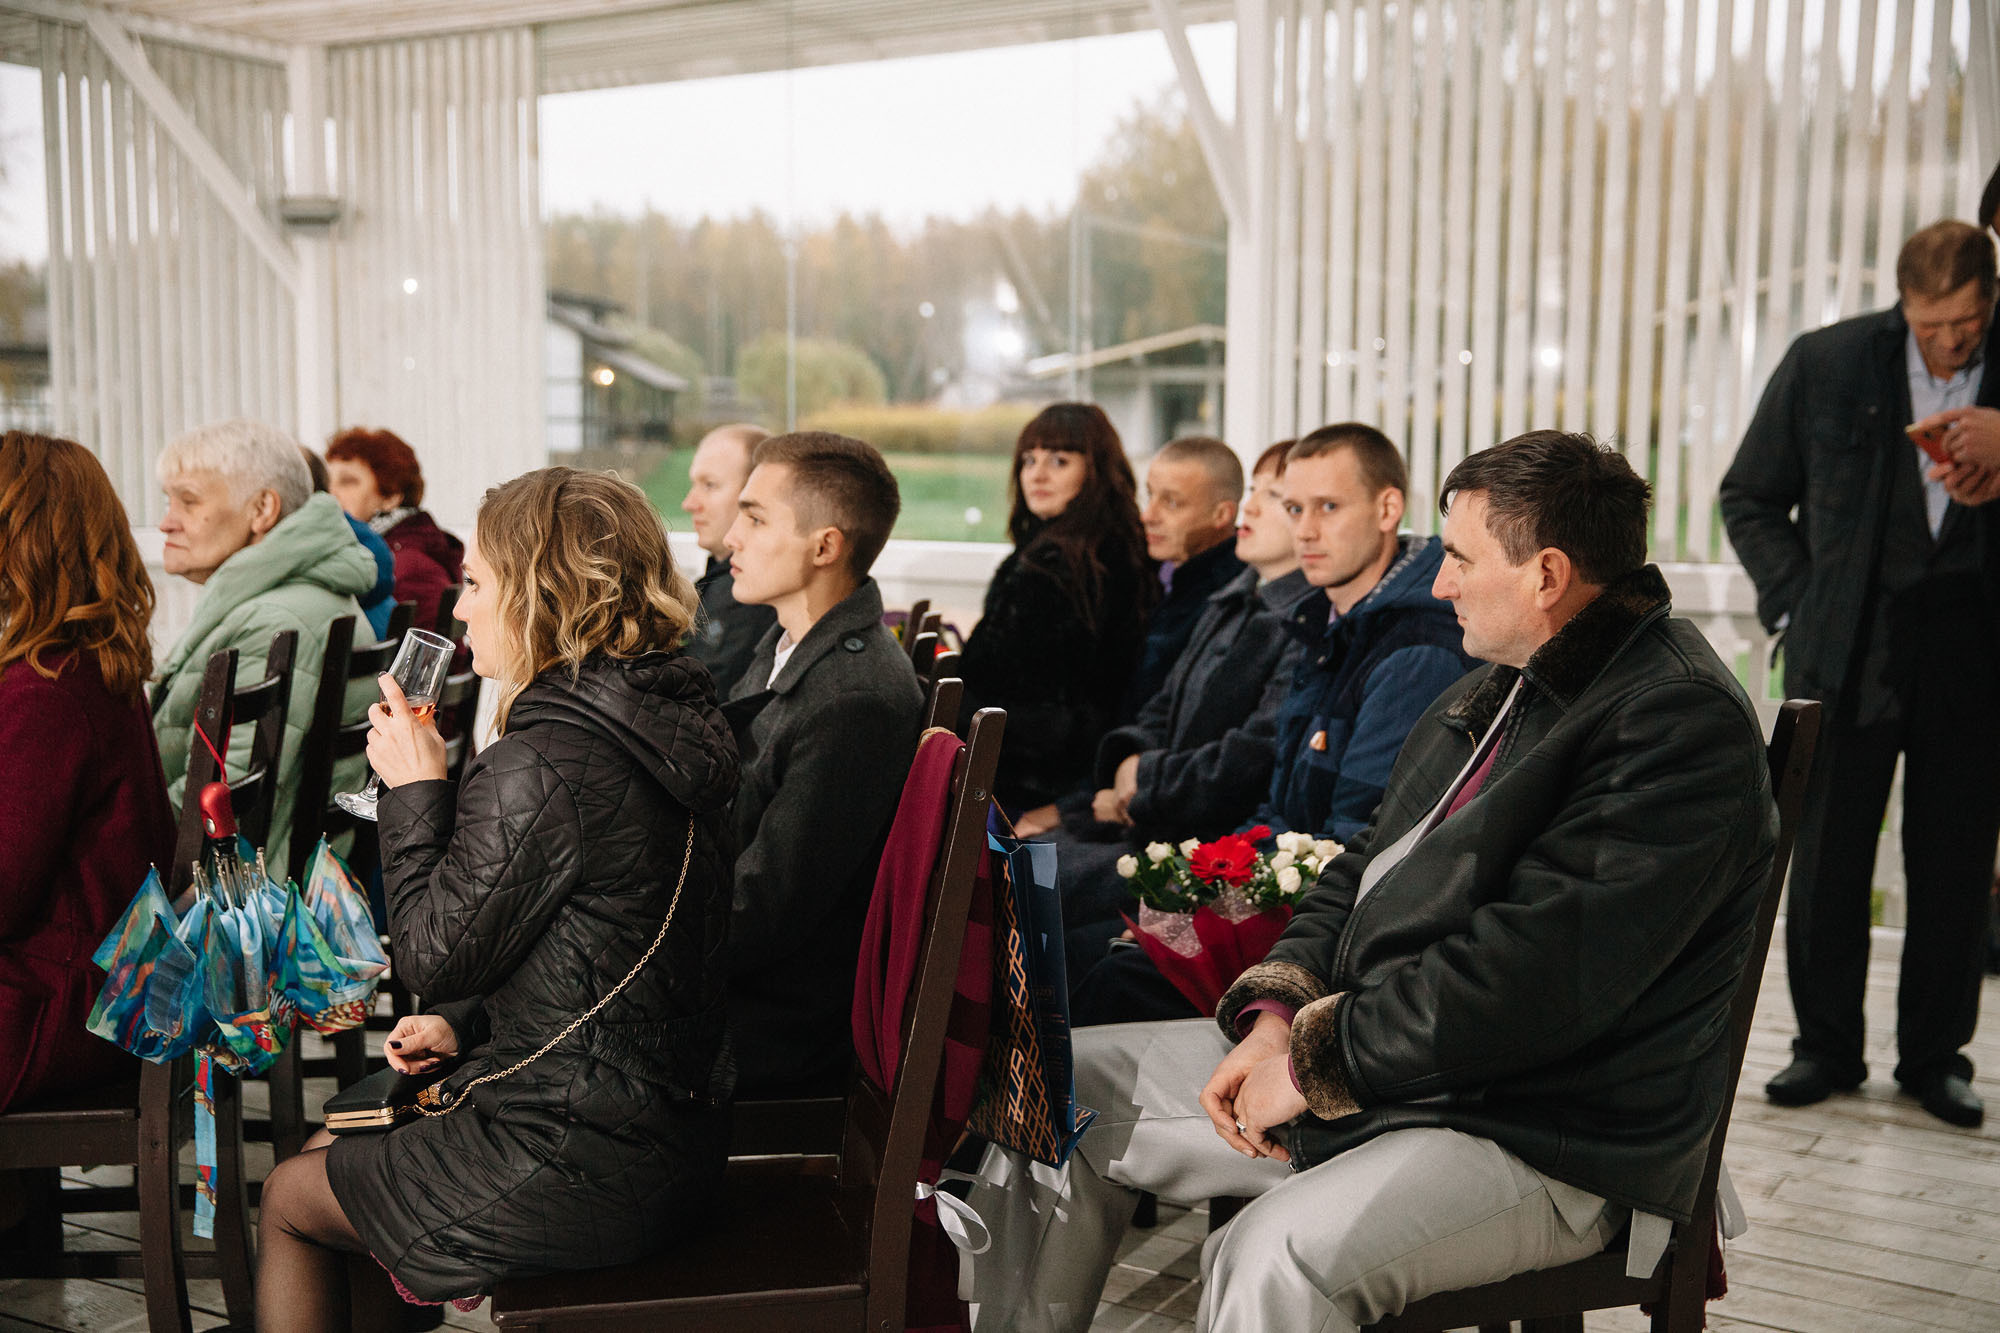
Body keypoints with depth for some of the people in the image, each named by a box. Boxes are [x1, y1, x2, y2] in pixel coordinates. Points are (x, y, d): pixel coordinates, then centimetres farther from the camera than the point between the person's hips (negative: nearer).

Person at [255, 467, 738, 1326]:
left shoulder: (540, 770, -25)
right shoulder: (665, 721, 4)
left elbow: (435, 956, -15)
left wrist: (415, 790, -6)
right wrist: (466, 1023, 8)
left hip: (585, 1171, -9)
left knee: (289, 1200, 15)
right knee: (335, 1145, 27)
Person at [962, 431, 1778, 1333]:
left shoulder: (1684, 725, -19)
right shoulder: (1498, 689, 13)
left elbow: (1531, 975, -26)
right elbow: (1367, 865, 16)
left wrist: (1319, 1060, -18)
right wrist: (1280, 1011, -2)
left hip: (1547, 1146, -9)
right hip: (1371, 1061, 9)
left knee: (1275, 1256, -35)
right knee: (1062, 1084, 8)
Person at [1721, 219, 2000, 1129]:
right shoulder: (1825, 364, 0)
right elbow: (1750, 498, 8)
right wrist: (1797, 605, 1)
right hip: (1850, 646, 0)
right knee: (1827, 852, 4)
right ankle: (1826, 1045, 18)